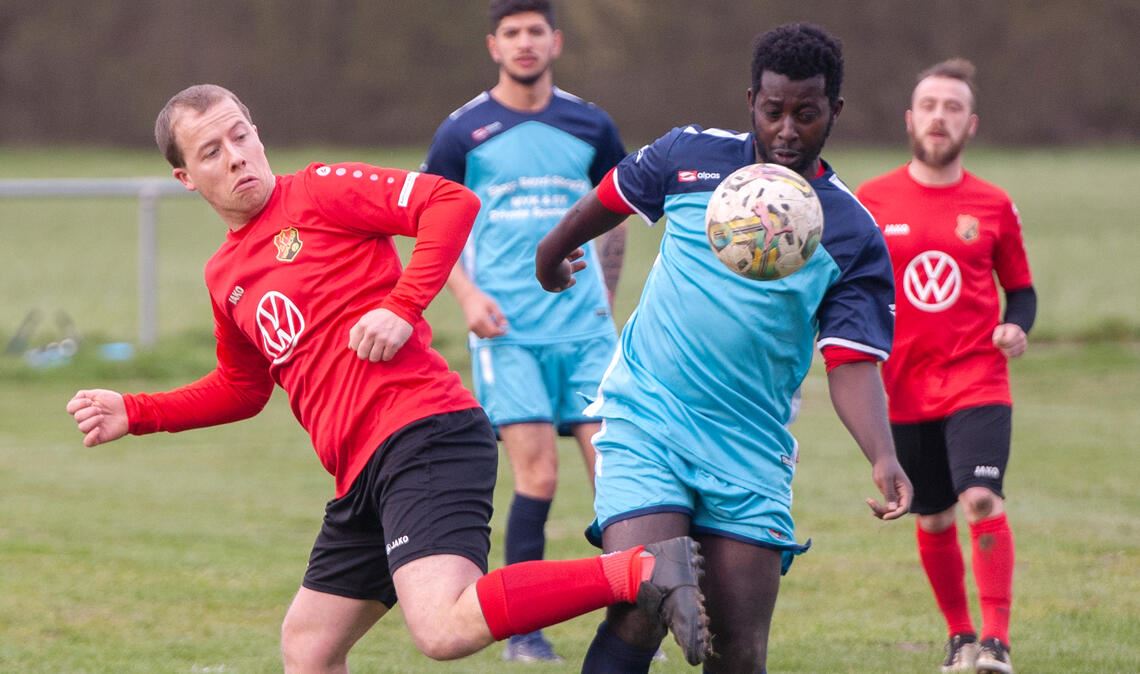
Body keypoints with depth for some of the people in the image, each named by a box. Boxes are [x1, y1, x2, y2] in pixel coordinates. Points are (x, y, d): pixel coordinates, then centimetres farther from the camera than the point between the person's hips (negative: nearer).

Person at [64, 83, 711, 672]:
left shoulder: (317, 191, 0)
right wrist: (133, 413, 28)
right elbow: (242, 388, 37)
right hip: (364, 472, 9)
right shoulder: (224, 276, 22)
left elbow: (454, 202, -10)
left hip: (423, 432, -9)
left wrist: (402, 308, -17)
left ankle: (644, 570, -29)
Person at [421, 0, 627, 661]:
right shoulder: (464, 131, 0)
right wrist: (469, 295, -8)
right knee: (538, 475, -11)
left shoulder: (590, 126, 7)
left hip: (584, 327, 3)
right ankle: (523, 630, 0)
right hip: (508, 333, -3)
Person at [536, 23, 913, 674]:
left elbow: (853, 365, -4)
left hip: (750, 455, 1)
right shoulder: (691, 155, 2)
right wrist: (552, 255, 37)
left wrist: (884, 458, -21)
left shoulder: (854, 236, 0)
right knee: (641, 610, -19)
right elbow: (612, 198, 22)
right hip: (646, 426, -1)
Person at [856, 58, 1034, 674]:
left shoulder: (993, 206, 2)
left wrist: (1017, 327, -9)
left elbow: (1021, 290, 12)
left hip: (977, 381, -2)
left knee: (981, 498, -20)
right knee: (933, 520, 8)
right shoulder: (872, 201, 3)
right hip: (905, 389, 2)